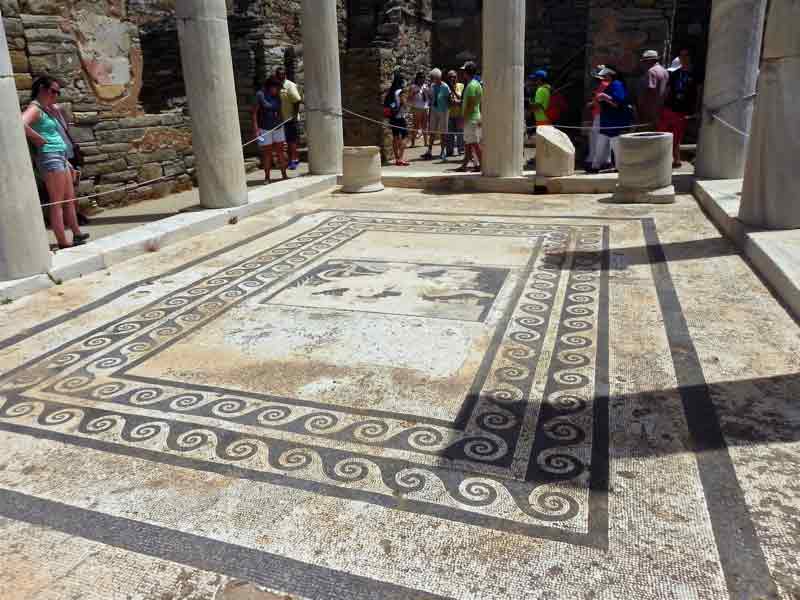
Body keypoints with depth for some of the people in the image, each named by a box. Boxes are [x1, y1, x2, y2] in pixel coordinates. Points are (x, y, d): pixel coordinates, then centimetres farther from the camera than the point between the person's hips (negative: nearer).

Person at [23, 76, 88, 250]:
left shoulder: (47, 109, 16)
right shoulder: (34, 108, -11)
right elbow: (21, 124, -30)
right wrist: (39, 140, -18)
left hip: (60, 157, 9)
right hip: (49, 157, -9)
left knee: (69, 198, 16)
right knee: (57, 202, -7)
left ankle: (77, 234, 27)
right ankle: (63, 242, -5)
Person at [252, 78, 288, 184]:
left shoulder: (277, 96, 4)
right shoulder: (260, 95, -11)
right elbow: (255, 112, -10)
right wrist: (256, 128, -16)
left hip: (278, 128, 5)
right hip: (264, 129, -5)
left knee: (280, 151, 7)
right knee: (267, 153, 1)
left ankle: (284, 175, 13)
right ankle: (267, 177, 8)